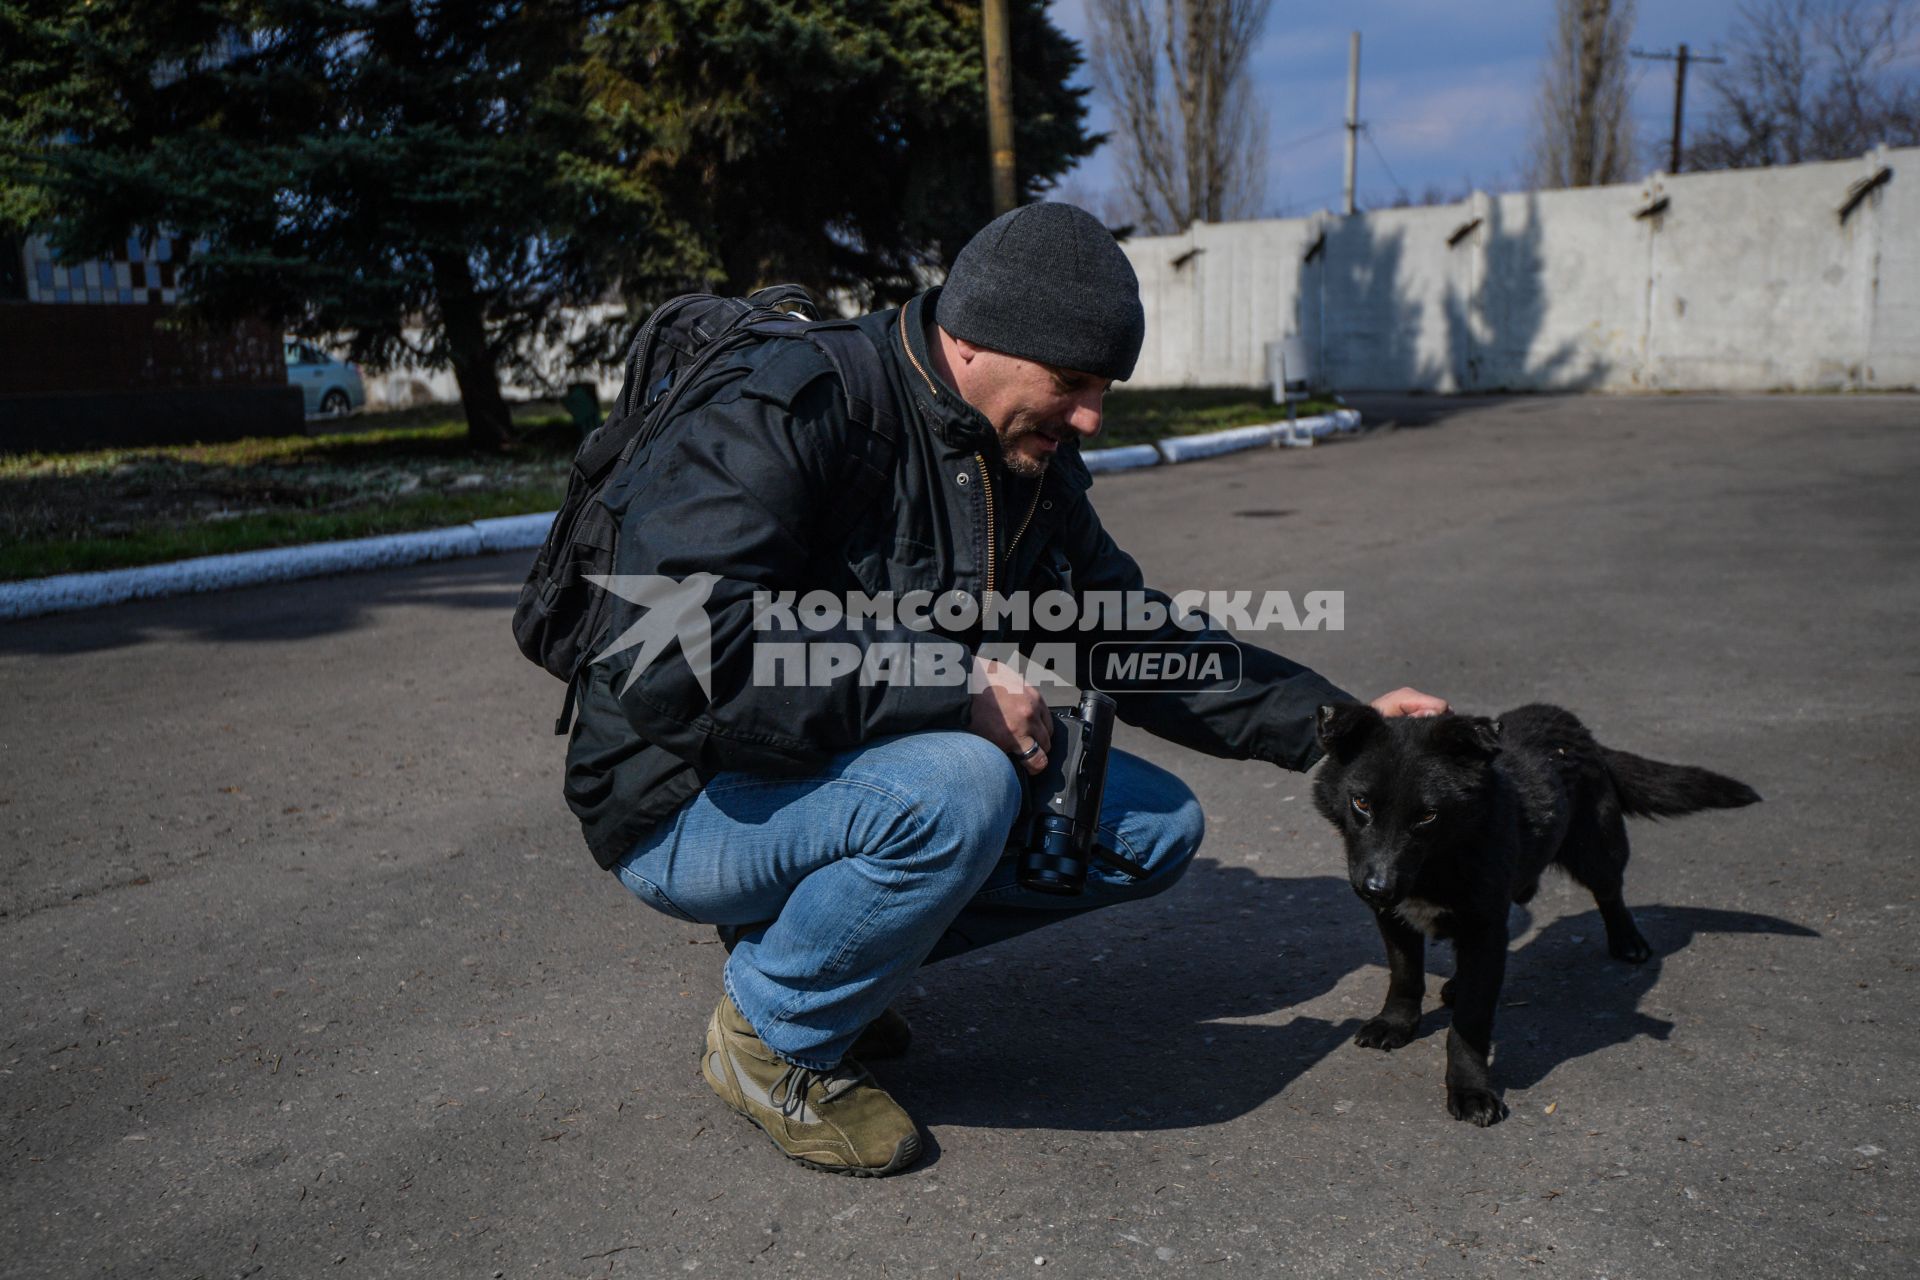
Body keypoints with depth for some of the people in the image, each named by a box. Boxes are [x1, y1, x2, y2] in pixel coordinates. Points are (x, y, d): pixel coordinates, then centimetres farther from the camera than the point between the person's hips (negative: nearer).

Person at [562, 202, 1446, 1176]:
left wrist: (1337, 725, 3)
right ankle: (772, 1035, -7)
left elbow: (1130, 639, 11)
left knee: (1158, 824, 1)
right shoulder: (778, 413, -22)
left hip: (874, 775, 8)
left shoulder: (1034, 465, 3)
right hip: (697, 805, -8)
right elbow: (675, 655, -33)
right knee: (958, 787, -35)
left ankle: (808, 936, 8)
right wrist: (954, 686, -31)